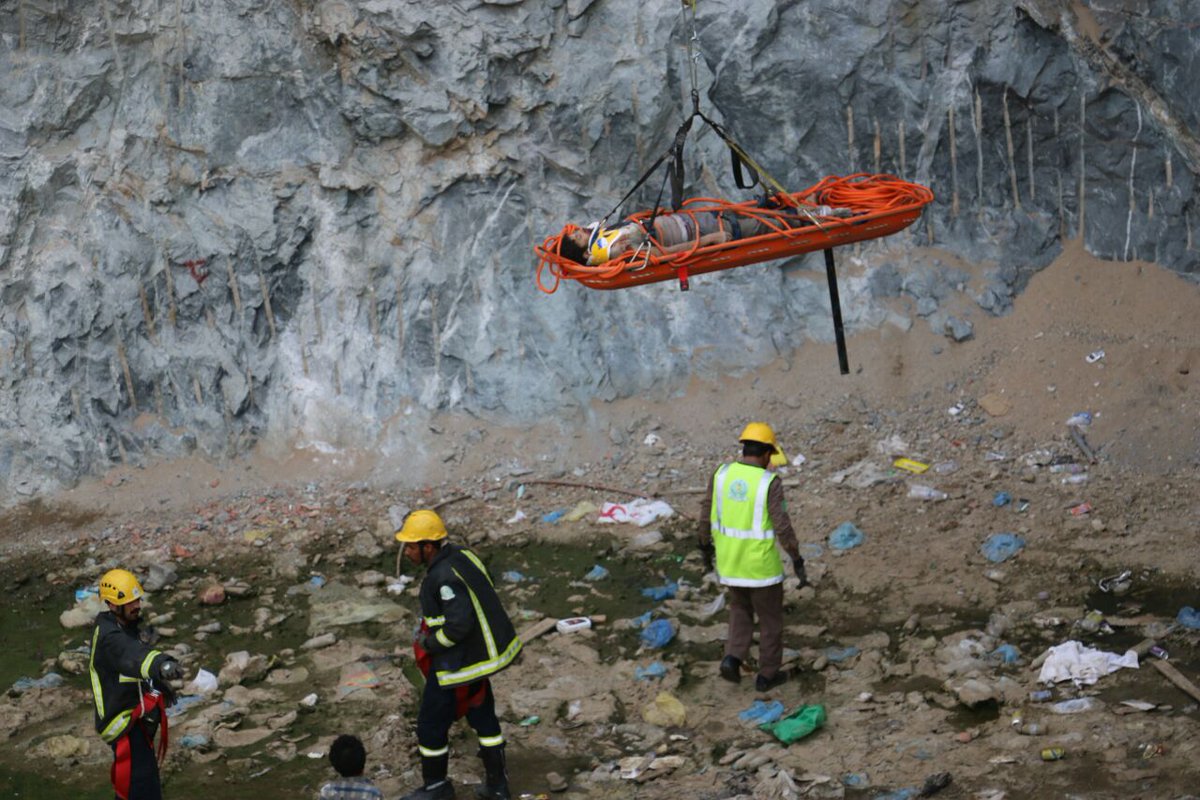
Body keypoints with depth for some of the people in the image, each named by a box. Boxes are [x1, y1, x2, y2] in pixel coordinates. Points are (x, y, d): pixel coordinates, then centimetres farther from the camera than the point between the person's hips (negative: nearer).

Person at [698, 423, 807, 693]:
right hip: (761, 560, -4)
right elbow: (783, 527, -21)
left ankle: (733, 659, 11)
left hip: (729, 556, 4)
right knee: (770, 615, 17)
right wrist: (798, 563, -12)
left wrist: (706, 548, 17)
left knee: (741, 607, 27)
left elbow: (707, 516, 2)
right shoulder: (770, 483, -20)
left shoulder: (722, 474, -6)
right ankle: (767, 675, 28)